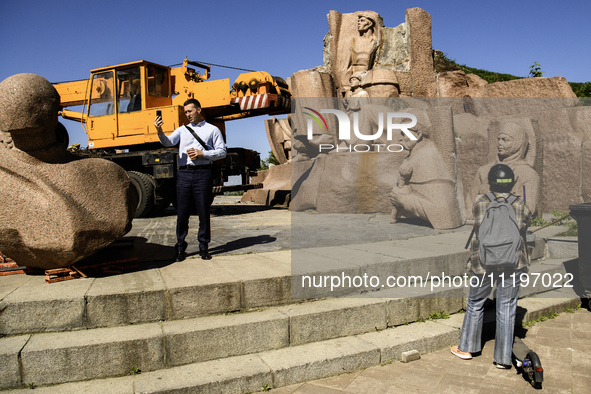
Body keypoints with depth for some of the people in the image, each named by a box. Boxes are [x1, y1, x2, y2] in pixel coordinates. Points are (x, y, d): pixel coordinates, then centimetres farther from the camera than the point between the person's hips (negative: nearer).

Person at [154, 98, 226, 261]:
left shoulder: (212, 130, 12)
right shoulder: (182, 130, 19)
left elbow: (222, 152, 5)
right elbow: (168, 142, 2)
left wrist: (202, 153, -7)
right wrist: (160, 131, -18)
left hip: (202, 173, -2)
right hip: (184, 173, 2)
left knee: (204, 212, 2)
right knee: (182, 212, 3)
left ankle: (203, 247, 12)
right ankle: (180, 247, 14)